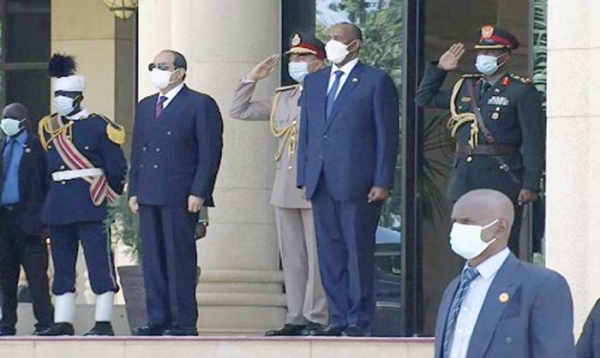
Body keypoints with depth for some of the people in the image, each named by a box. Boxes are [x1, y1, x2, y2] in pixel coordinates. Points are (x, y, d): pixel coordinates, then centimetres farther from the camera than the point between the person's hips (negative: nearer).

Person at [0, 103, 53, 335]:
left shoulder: (36, 147, 0)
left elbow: (47, 181, -4)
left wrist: (41, 215, -11)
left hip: (27, 218, -6)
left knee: (36, 273, -7)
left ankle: (45, 323, -5)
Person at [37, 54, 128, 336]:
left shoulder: (98, 126, -5)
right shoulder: (48, 127, 11)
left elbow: (117, 167, -1)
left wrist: (110, 196, 8)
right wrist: (55, 198, 13)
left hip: (92, 204, -6)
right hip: (58, 204, 6)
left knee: (100, 263, -5)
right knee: (62, 266, 8)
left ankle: (104, 323, -5)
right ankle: (62, 323, 12)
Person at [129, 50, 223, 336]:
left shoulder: (200, 105, -2)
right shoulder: (145, 107, 19)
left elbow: (210, 151, -7)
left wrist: (199, 193, -14)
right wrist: (134, 191, 12)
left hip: (180, 197, -7)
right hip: (149, 196, 7)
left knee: (180, 257, -6)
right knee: (152, 258, 5)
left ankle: (184, 321, -2)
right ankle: (158, 320, 9)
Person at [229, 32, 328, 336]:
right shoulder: (282, 99, 17)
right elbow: (239, 111, 22)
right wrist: (252, 78, 12)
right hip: (285, 191, 7)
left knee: (317, 256, -5)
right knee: (291, 257, 8)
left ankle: (316, 319, -3)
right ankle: (296, 318, 11)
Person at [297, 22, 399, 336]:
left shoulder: (376, 82, 0)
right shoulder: (314, 82, 17)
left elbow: (387, 135, -3)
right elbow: (306, 132, 17)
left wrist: (382, 182, -9)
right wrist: (304, 178, 10)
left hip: (357, 182, -6)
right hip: (321, 182, 6)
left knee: (358, 251, -3)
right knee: (329, 252, 6)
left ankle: (359, 320, 2)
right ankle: (339, 318, 10)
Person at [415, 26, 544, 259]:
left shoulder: (522, 92, -4)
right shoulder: (465, 88, 15)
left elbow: (533, 142, -9)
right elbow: (424, 99, 25)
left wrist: (530, 185, -15)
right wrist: (439, 69, 13)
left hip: (502, 178, -6)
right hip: (465, 178, 6)